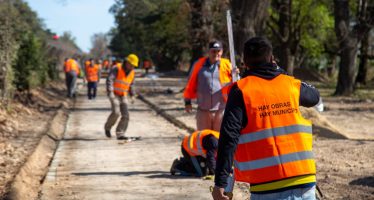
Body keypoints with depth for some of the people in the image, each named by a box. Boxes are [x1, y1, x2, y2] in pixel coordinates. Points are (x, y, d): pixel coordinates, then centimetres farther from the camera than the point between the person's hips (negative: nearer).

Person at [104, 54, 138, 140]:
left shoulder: (132, 73, 4)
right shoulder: (117, 69, -14)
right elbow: (109, 80, -22)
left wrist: (132, 95, 8)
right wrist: (110, 92, -33)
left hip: (123, 96, 6)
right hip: (114, 95, -6)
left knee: (125, 116, -8)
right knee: (116, 112, -22)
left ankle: (120, 134, -4)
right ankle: (108, 127, 2)